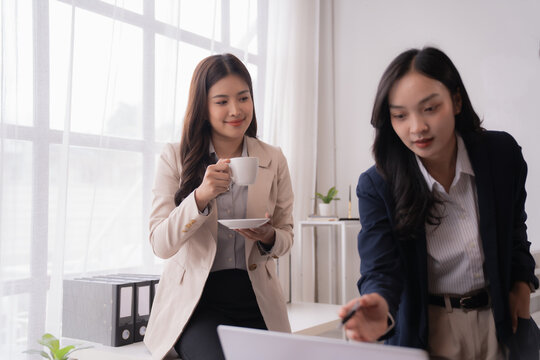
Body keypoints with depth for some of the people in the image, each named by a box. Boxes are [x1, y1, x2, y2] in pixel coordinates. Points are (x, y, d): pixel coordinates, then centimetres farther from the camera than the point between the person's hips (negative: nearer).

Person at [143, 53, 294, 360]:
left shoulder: (274, 160, 5)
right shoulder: (175, 159, -1)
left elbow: (286, 235, 12)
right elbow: (161, 245, -8)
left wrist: (269, 237, -12)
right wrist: (200, 197, -23)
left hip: (257, 300, 2)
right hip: (196, 300, -2)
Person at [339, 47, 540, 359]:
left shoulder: (502, 153, -11)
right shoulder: (376, 186, -19)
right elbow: (380, 270, -26)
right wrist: (380, 308, -47)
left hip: (502, 321, 2)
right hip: (426, 331, -2)